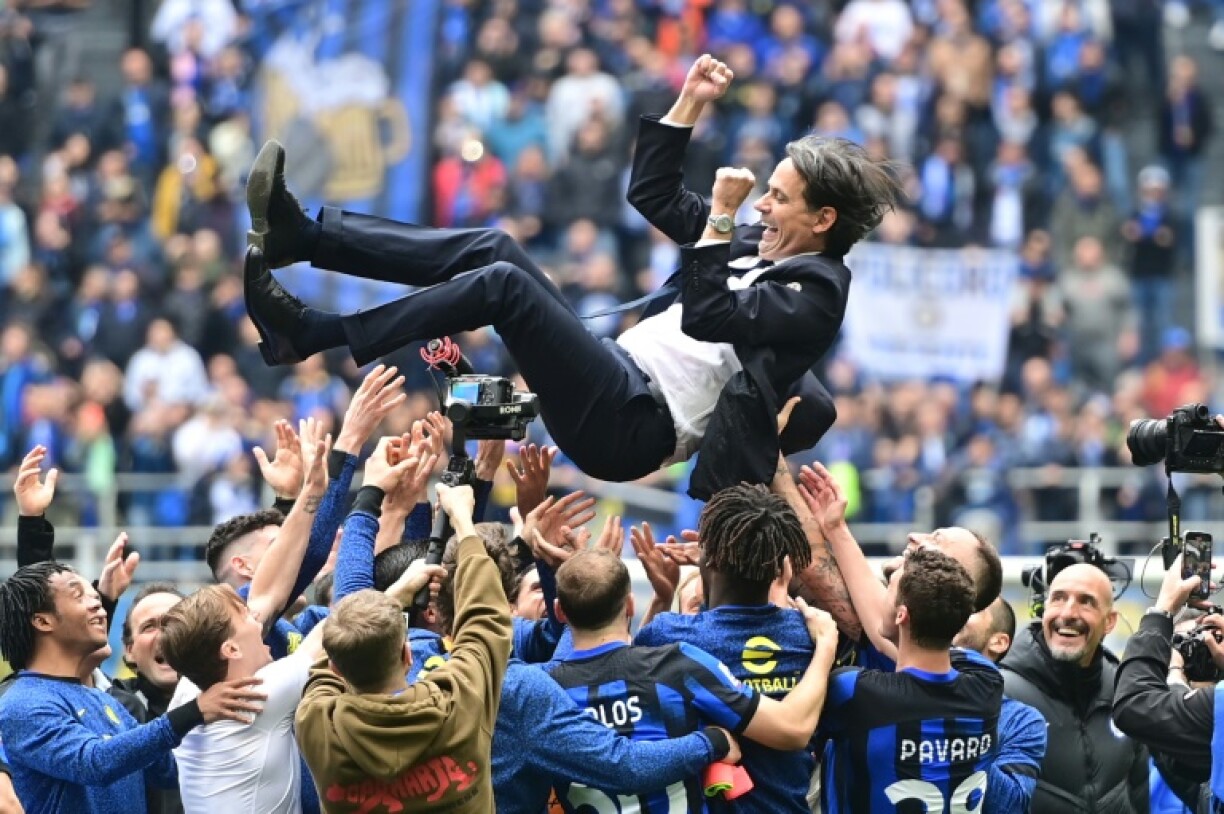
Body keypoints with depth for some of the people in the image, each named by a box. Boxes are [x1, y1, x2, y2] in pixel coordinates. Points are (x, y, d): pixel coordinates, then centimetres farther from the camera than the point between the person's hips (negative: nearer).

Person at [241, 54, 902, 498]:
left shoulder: (816, 293, -8)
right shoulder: (758, 239, 18)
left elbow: (706, 317, -22)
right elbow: (651, 193, 24)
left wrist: (721, 216, -20)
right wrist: (690, 103, 16)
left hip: (635, 428, -9)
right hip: (616, 377, 9)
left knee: (504, 282, -24)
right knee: (493, 248, -4)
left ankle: (306, 335, -25)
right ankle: (298, 235, -12)